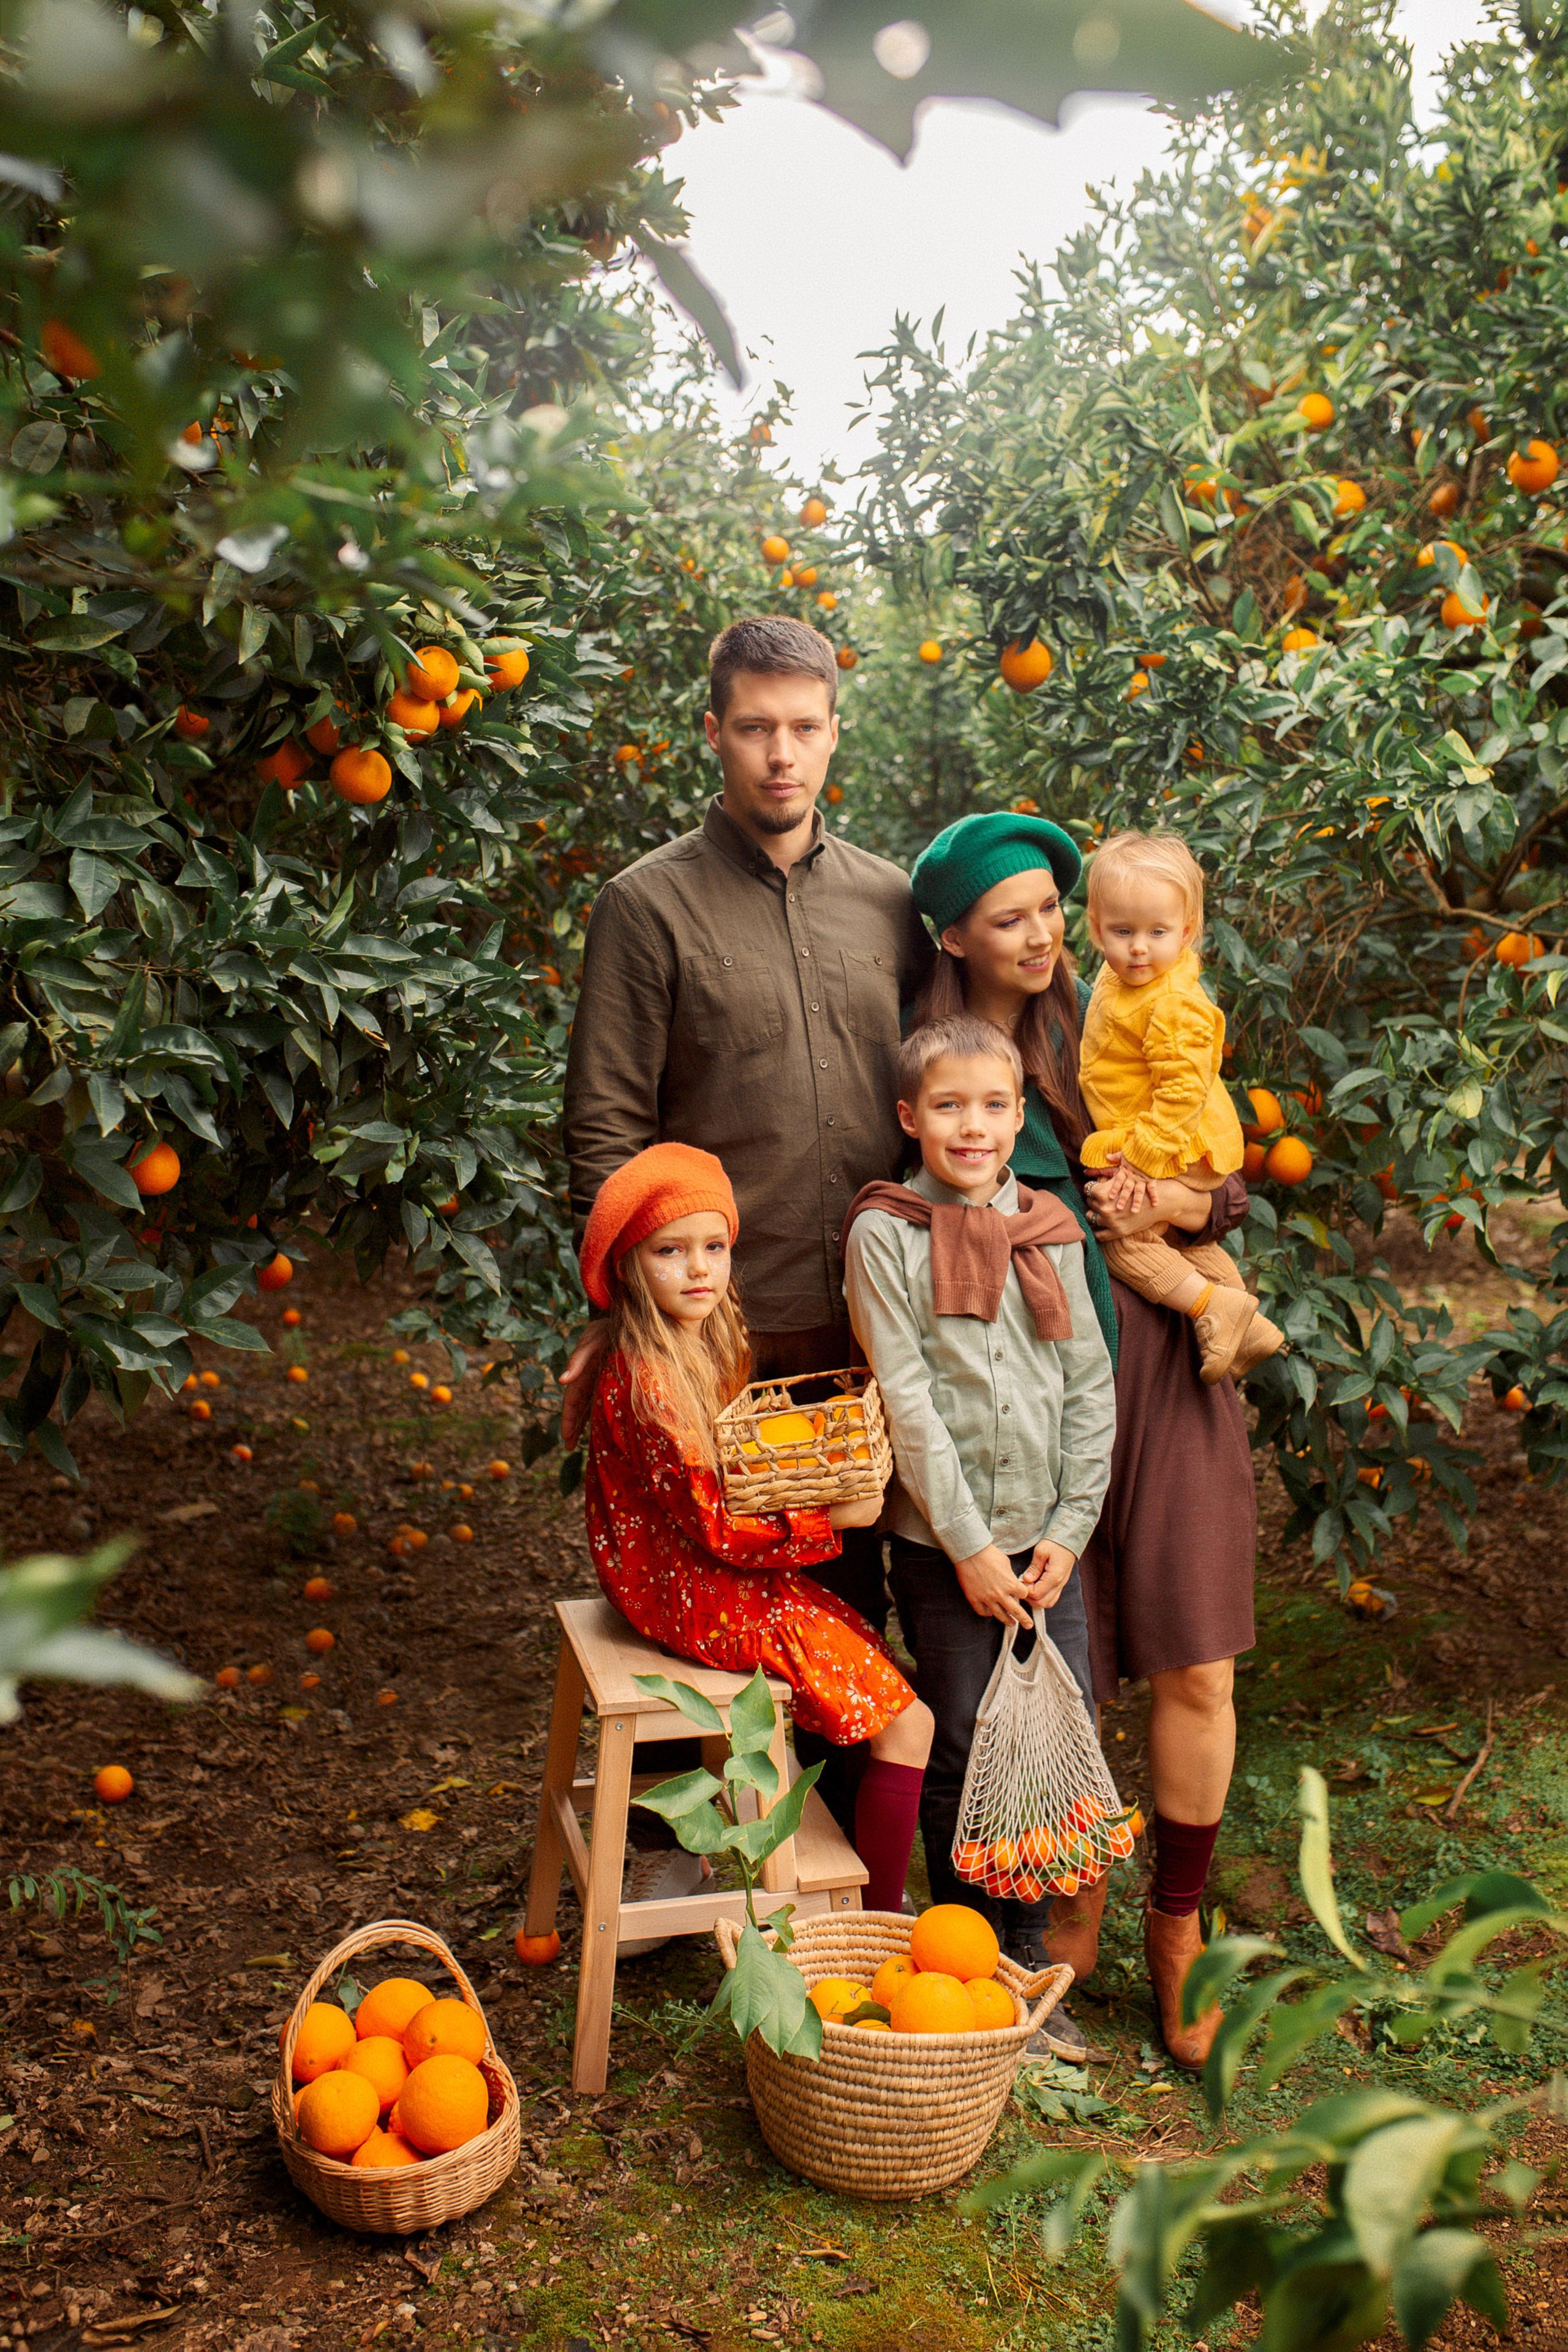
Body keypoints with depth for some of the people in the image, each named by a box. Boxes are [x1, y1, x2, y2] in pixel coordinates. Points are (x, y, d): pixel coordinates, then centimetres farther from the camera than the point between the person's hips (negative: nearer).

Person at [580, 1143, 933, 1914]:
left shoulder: (710, 1349, 6)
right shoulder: (645, 1383, -23)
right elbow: (713, 1529, -21)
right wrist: (829, 1518, -18)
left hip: (734, 1573, 9)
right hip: (700, 1596, -9)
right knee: (906, 1725, -7)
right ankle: (880, 1922, 5)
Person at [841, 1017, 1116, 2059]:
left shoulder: (1052, 1232, 7)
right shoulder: (885, 1232, -6)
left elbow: (1091, 1387, 7)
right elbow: (906, 1400, -10)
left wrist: (1068, 1531, -2)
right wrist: (972, 1546, -12)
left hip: (1050, 1540, 4)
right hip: (944, 1542, -4)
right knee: (963, 1752, 4)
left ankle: (1039, 1955, 24)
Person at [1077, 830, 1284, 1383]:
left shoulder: (1176, 1006, -26)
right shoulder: (1117, 978, 4)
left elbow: (1182, 1092, -28)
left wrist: (1141, 1158, -26)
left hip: (1174, 1150, -10)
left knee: (1119, 1231, -12)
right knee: (1184, 1239, 24)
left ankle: (1212, 1305, -7)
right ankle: (1249, 1327, 37)